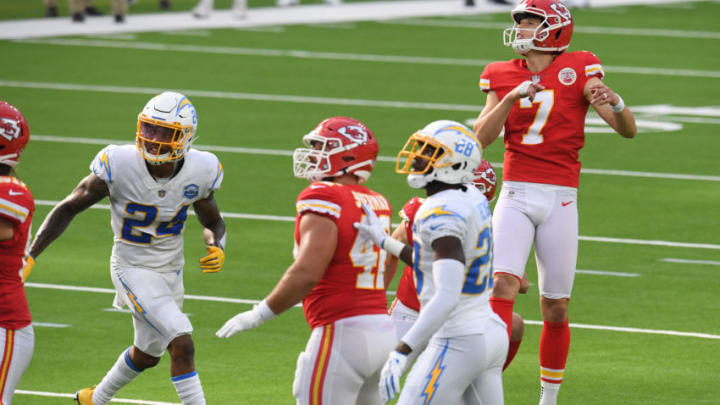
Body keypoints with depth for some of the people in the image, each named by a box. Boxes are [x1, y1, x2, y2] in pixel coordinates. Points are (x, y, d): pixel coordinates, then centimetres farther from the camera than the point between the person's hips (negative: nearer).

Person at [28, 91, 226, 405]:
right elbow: (68, 208, -13)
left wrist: (217, 249, -17)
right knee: (182, 344, -21)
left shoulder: (199, 171, -13)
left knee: (147, 355, 23)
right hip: (133, 270, -5)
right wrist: (28, 258, -18)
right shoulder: (120, 165, -23)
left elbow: (212, 222, 6)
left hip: (171, 270, 5)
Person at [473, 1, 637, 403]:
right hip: (516, 196, 1)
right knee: (503, 285, -20)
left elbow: (629, 130, -5)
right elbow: (483, 137, -4)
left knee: (556, 309, 5)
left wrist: (614, 103, -27)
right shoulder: (503, 76, 8)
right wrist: (513, 96, -16)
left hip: (560, 201, -1)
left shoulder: (578, 71, 0)